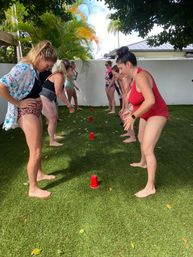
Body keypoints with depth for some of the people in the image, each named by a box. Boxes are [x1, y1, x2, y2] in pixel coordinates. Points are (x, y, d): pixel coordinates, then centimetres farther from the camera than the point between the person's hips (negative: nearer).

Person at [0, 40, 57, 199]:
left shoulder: (33, 70, 9)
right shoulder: (23, 68, -19)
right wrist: (17, 103, -20)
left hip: (35, 112, 10)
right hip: (27, 113, -10)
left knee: (38, 147, 23)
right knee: (35, 152, -3)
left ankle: (39, 173, 44)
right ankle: (33, 189, 12)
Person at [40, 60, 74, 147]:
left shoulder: (56, 75, 15)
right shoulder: (59, 76, -15)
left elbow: (61, 92, 15)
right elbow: (58, 93, -23)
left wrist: (68, 104, 12)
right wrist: (68, 104, -15)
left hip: (48, 99, 10)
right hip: (44, 99, -10)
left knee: (55, 118, 19)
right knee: (52, 119, -4)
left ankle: (54, 135, 36)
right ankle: (52, 141, 7)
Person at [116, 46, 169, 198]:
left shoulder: (140, 77, -27)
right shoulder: (136, 75, 3)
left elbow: (150, 100, -38)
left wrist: (133, 116, -32)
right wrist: (131, 110, 13)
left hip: (156, 114, -10)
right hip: (147, 114, 11)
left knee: (148, 149, -15)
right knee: (141, 139, 27)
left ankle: (150, 187, -5)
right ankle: (143, 163, 52)